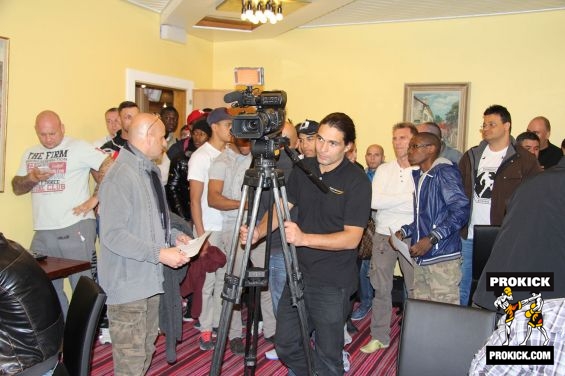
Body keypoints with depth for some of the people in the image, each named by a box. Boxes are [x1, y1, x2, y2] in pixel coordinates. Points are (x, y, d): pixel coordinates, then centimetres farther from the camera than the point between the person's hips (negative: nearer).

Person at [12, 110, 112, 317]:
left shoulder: (78, 147, -6)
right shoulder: (30, 154, 15)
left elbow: (111, 168, -11)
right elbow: (17, 188, 16)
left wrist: (95, 198, -11)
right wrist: (32, 178, -6)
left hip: (75, 229, -7)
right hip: (42, 233, 7)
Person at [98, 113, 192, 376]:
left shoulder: (151, 170, 11)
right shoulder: (120, 176, -19)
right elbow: (113, 235, -24)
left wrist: (173, 235, 5)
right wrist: (160, 254, -24)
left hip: (150, 276, 9)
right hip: (128, 282, -9)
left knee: (146, 350, 19)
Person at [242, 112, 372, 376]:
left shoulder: (357, 182, -13)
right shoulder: (303, 169, 3)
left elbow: (352, 238, -18)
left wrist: (304, 238, -31)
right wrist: (258, 232, -12)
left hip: (333, 283, -5)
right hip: (299, 273, 5)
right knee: (285, 345, 15)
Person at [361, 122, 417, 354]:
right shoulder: (384, 170, 6)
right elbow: (373, 201, -8)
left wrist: (389, 202, -13)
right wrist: (407, 196, -12)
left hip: (412, 237, -3)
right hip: (383, 235, 3)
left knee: (415, 289, 3)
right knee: (381, 287, 10)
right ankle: (379, 337, 22)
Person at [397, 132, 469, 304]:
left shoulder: (444, 172, -7)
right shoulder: (418, 176, 18)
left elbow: (461, 211, -16)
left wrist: (431, 239, -19)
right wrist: (403, 232, 8)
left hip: (442, 256, -7)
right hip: (420, 256, 8)